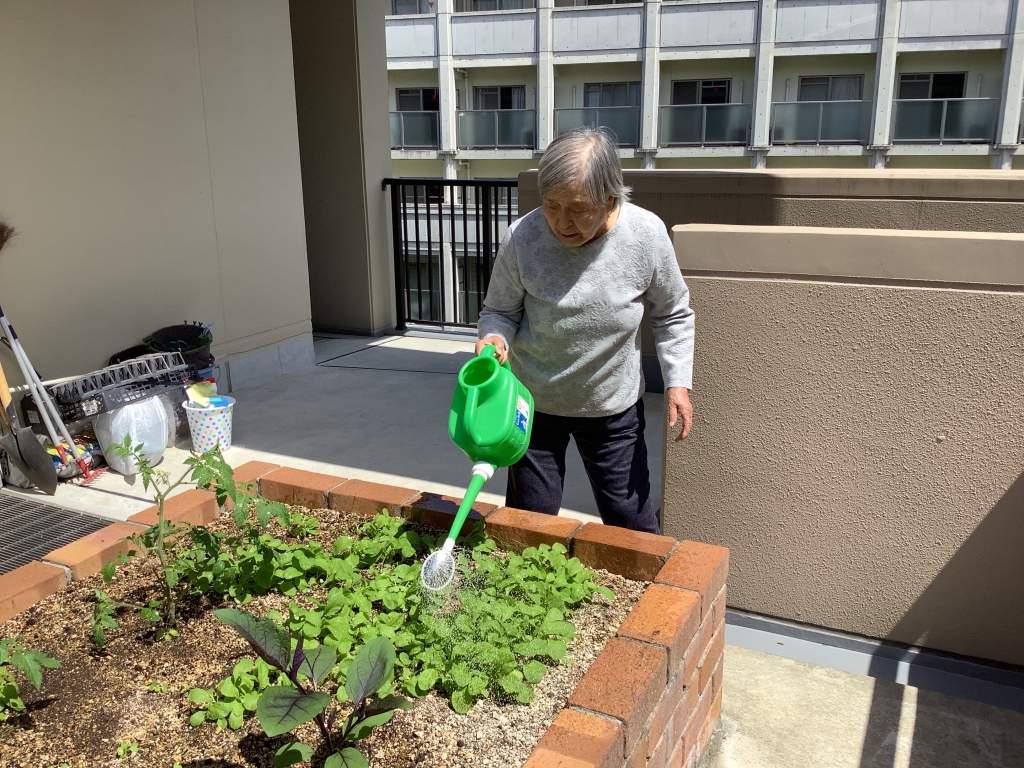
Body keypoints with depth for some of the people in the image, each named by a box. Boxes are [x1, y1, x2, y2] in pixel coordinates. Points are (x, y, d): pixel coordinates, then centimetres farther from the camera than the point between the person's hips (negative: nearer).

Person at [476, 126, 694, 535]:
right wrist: (494, 338, -29)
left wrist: (677, 380, -10)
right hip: (534, 403, 0)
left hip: (614, 408, 1)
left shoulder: (647, 234, -18)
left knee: (633, 524, 11)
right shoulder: (522, 239, -22)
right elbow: (500, 311, -7)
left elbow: (673, 314, -2)